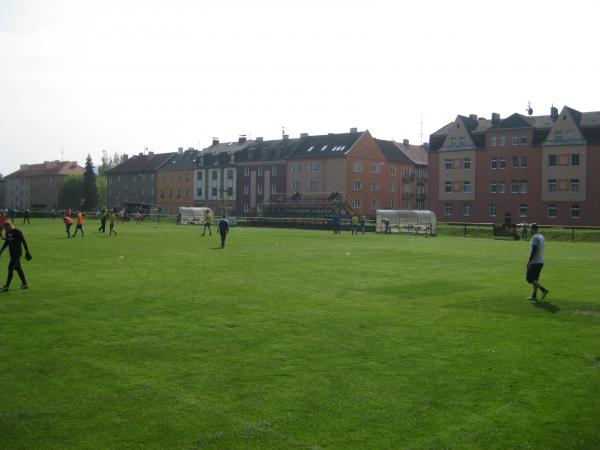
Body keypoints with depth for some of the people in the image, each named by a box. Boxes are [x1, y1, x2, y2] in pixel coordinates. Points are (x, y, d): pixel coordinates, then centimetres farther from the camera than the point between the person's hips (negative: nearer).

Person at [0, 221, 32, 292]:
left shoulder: (17, 232, -14)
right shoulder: (8, 233, 8)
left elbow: (24, 242, -13)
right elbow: (6, 243, 21)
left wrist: (27, 251, -14)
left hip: (17, 253, -8)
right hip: (12, 253, 8)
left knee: (10, 268, -12)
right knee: (18, 268, 11)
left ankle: (7, 286, -10)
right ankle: (24, 284, 20)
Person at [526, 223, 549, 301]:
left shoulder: (535, 237, -15)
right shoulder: (541, 237, 14)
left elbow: (534, 250, -22)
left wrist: (529, 261, -19)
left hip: (535, 262, -9)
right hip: (541, 262, 9)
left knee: (530, 279, -4)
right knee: (535, 279, 13)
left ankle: (544, 290, -11)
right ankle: (534, 295, 13)